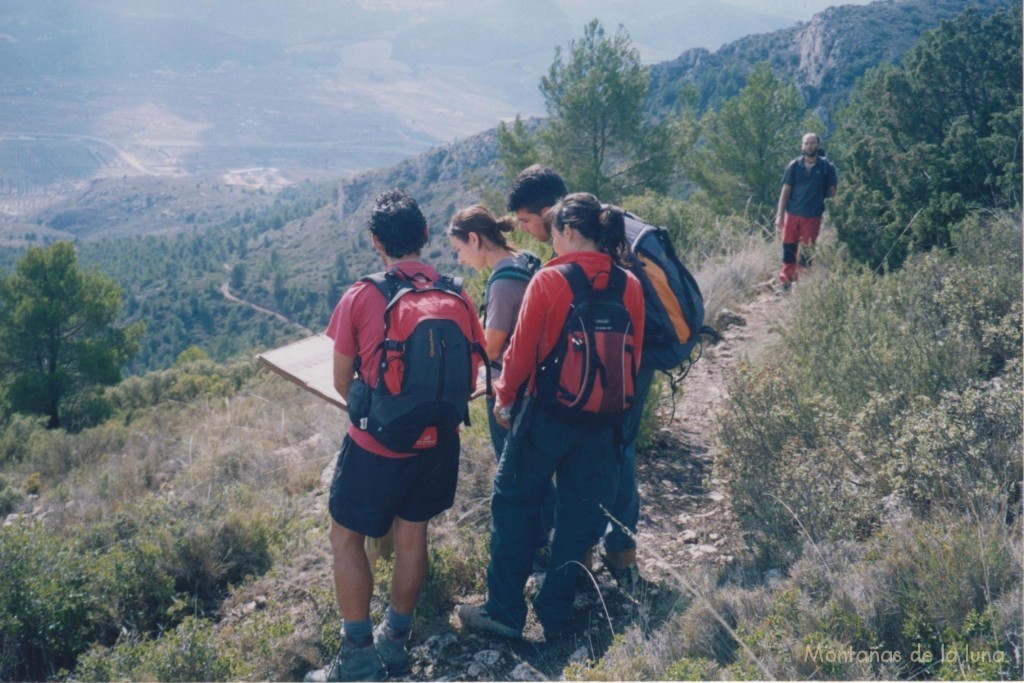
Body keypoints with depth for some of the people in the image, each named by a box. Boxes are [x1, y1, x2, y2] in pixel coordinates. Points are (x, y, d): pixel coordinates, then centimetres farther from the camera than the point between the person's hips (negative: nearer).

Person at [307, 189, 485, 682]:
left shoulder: (360, 298, -13)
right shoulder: (456, 296, -5)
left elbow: (342, 380, -4)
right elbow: (470, 375, 2)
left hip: (375, 444, -4)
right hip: (437, 442, 4)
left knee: (346, 538, 12)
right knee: (412, 535, 18)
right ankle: (395, 643, 32)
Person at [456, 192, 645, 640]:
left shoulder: (548, 280, -13)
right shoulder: (629, 286, -2)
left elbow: (522, 349, -9)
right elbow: (634, 356, 4)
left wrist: (505, 397, 6)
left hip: (548, 413, -4)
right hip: (604, 422, 4)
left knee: (514, 503, 13)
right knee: (580, 518, 14)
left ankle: (504, 611, 18)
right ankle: (554, 615, 23)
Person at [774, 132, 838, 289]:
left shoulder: (826, 166, -1)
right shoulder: (794, 165, 2)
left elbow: (832, 192, 4)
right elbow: (785, 191, 3)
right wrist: (779, 215, -2)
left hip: (813, 216, -1)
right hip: (792, 214, 1)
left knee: (808, 252, 6)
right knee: (788, 249, 3)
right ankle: (786, 281, 14)